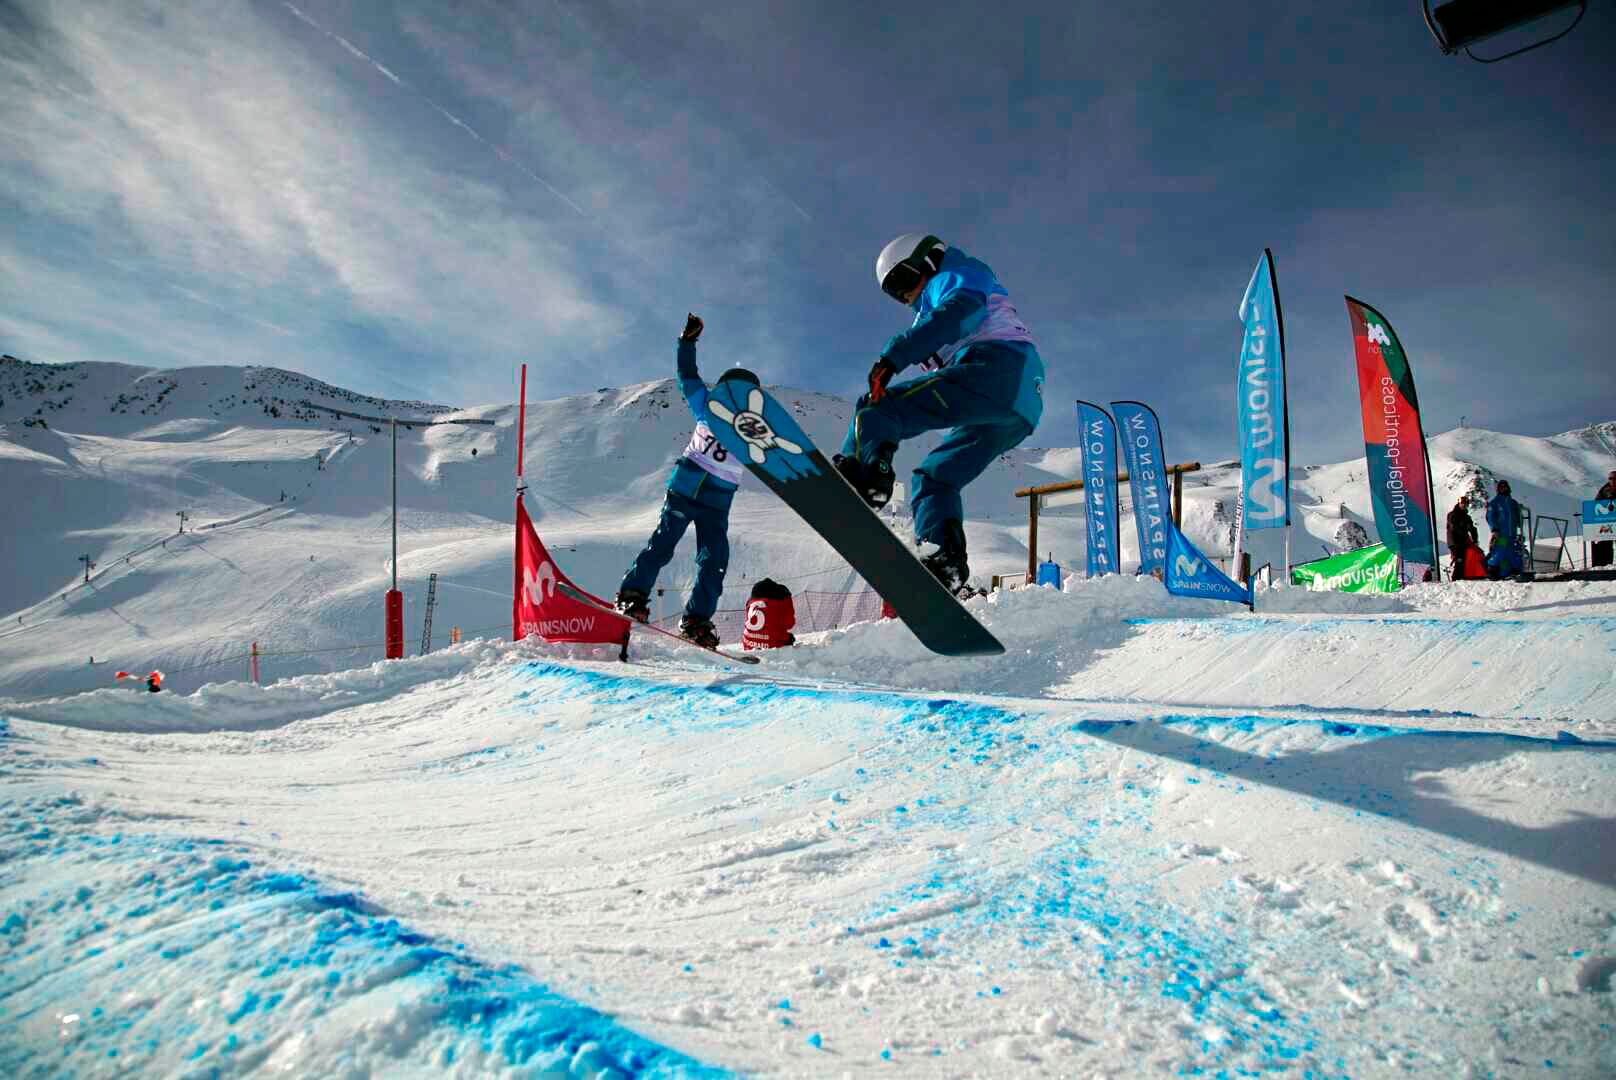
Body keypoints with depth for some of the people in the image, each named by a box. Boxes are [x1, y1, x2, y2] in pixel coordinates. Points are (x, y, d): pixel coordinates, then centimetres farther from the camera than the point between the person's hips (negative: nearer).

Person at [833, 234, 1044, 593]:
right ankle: (946, 556, -1)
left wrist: (894, 356, -23)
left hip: (993, 369, -9)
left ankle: (861, 472, -37)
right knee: (935, 476, 14)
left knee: (877, 408, -13)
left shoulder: (956, 275, 12)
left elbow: (960, 310, -12)